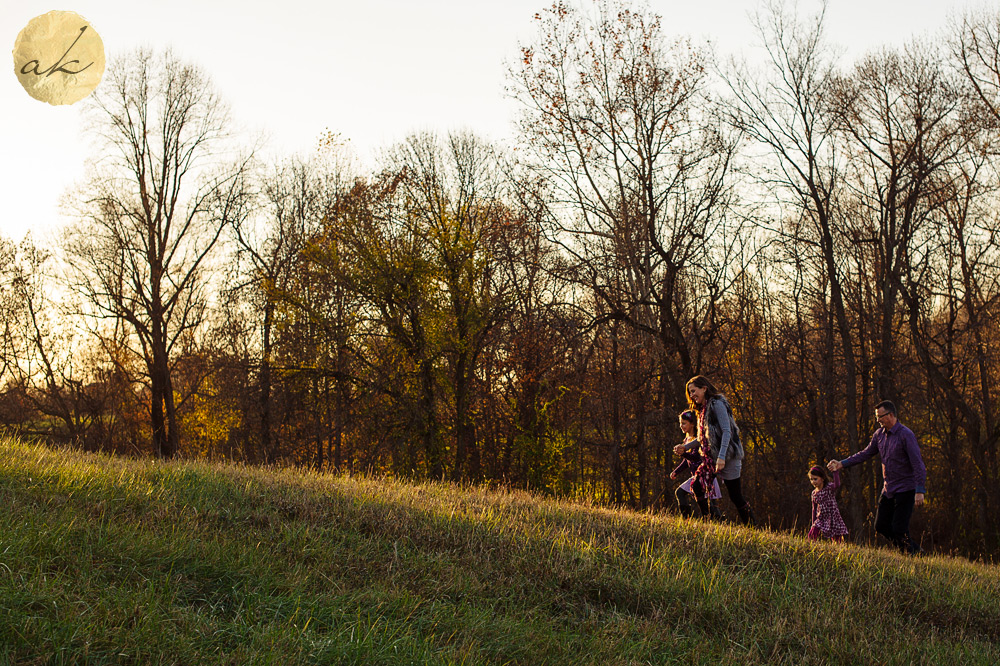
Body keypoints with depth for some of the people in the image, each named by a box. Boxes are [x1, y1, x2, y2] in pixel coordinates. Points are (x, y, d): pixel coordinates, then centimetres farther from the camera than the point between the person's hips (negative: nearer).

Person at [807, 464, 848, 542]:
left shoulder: (829, 487, -9)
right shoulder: (814, 493, 7)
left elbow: (837, 485, -34)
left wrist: (835, 471, -36)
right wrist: (813, 524, 15)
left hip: (833, 517, -5)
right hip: (821, 519, 5)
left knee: (837, 540, -3)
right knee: (811, 536, -14)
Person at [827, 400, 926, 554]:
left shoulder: (906, 435, -16)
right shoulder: (879, 434, 7)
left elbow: (918, 464, -18)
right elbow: (866, 453, 18)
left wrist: (920, 491, -24)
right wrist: (842, 464, 12)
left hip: (905, 489, -8)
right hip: (888, 488, 8)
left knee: (899, 528, -13)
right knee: (881, 526, 7)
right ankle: (915, 549, 19)